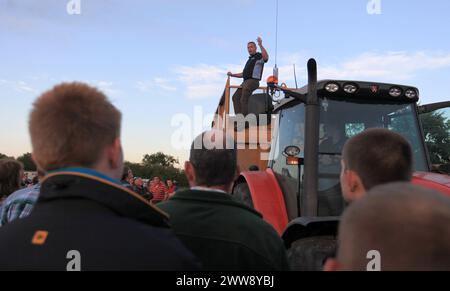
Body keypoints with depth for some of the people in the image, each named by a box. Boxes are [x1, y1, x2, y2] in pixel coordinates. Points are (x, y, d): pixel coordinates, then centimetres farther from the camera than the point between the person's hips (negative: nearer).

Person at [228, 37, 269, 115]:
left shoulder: (259, 56, 3)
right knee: (235, 97, -2)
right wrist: (232, 75, 25)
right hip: (246, 81, 9)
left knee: (243, 100, -19)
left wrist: (260, 45, -29)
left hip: (253, 81, -9)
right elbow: (243, 74, 32)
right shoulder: (250, 59, 29)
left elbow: (266, 57, -25)